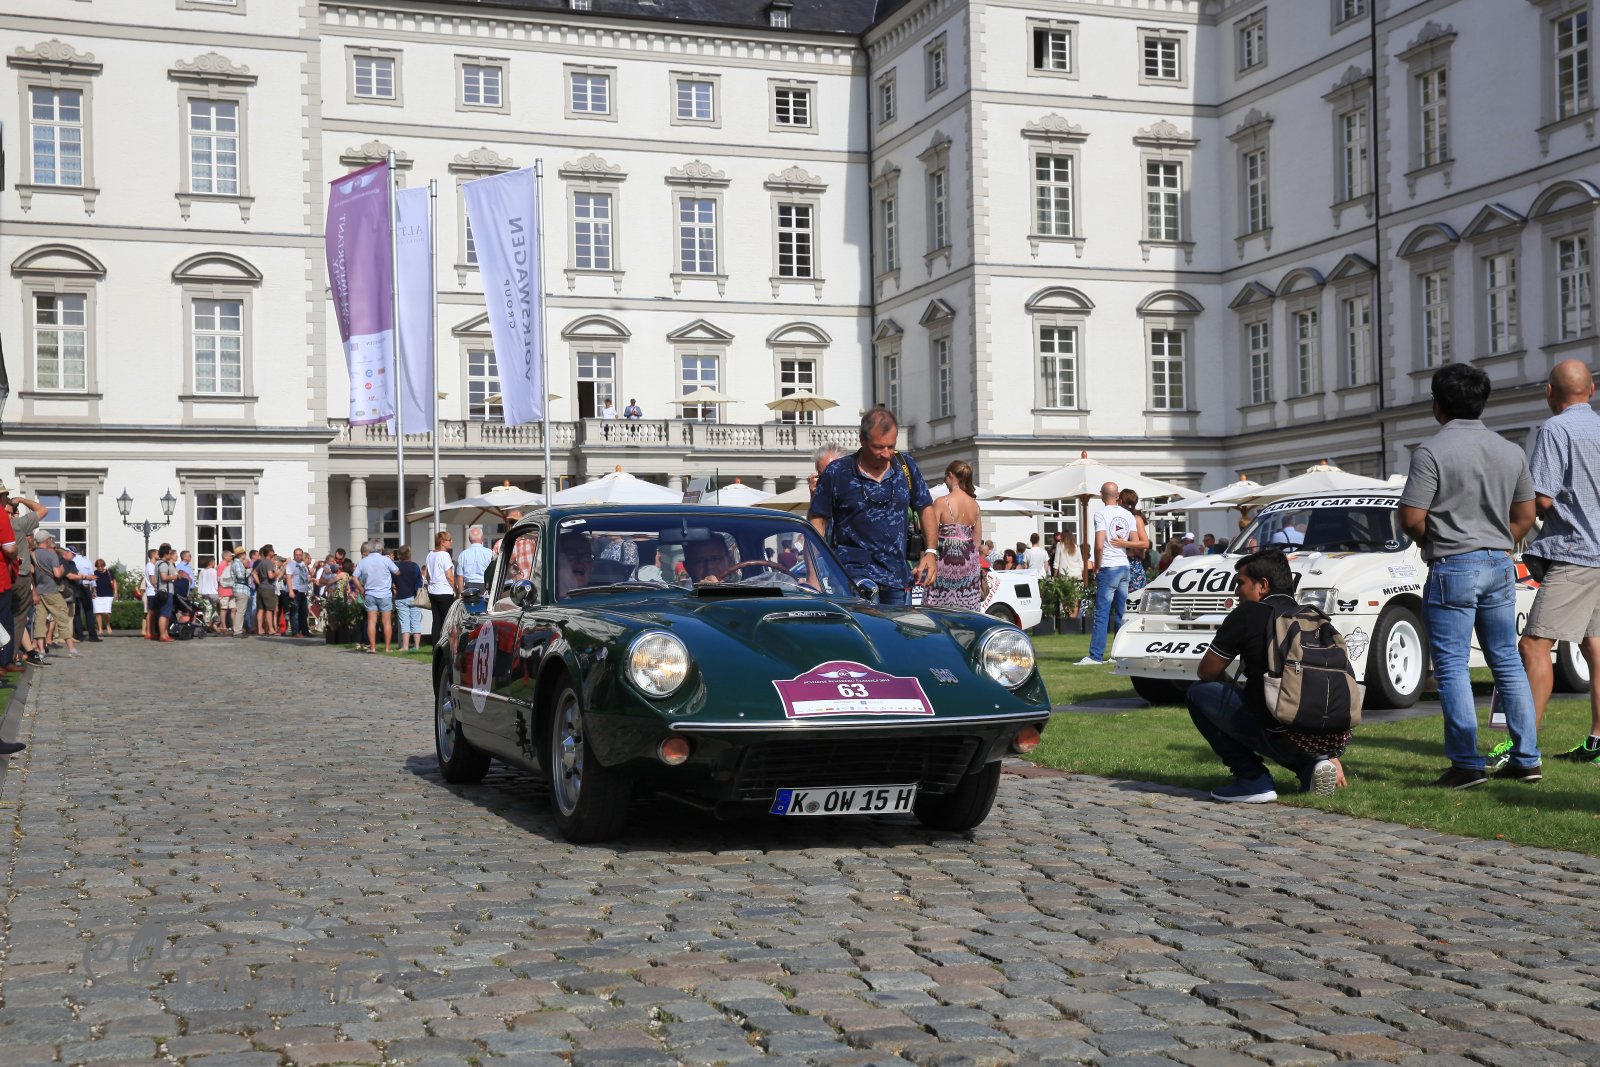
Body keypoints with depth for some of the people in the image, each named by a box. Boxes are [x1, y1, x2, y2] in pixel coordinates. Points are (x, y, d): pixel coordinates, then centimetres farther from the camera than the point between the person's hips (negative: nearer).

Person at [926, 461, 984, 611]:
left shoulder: (942, 503, -11)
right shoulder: (974, 504, 6)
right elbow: (977, 537, 11)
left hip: (946, 560, -5)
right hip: (969, 563, 5)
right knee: (968, 611, 7)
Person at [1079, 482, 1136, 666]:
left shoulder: (1101, 514, -10)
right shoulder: (1128, 515, 9)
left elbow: (1099, 545, -16)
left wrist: (1097, 566, -5)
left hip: (1108, 568, -6)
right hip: (1125, 566, 6)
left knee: (1102, 613, -8)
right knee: (1122, 613, 11)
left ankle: (1096, 656, -11)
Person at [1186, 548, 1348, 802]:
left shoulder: (1248, 614, 2)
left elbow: (1207, 672, 10)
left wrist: (1228, 683, 33)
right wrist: (1333, 755, 35)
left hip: (1289, 740, -7)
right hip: (1336, 739, 7)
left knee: (1199, 693, 10)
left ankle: (1253, 781, 4)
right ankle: (1313, 766, 11)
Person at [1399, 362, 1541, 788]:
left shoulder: (1432, 451, -12)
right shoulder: (1510, 451, 9)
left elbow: (1411, 518, -15)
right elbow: (1525, 515, 14)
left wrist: (1432, 541, 5)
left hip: (1452, 567, -7)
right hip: (1500, 566, 7)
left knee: (1452, 666, -2)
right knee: (1508, 662, 13)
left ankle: (1467, 764, -3)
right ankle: (1527, 759, 16)